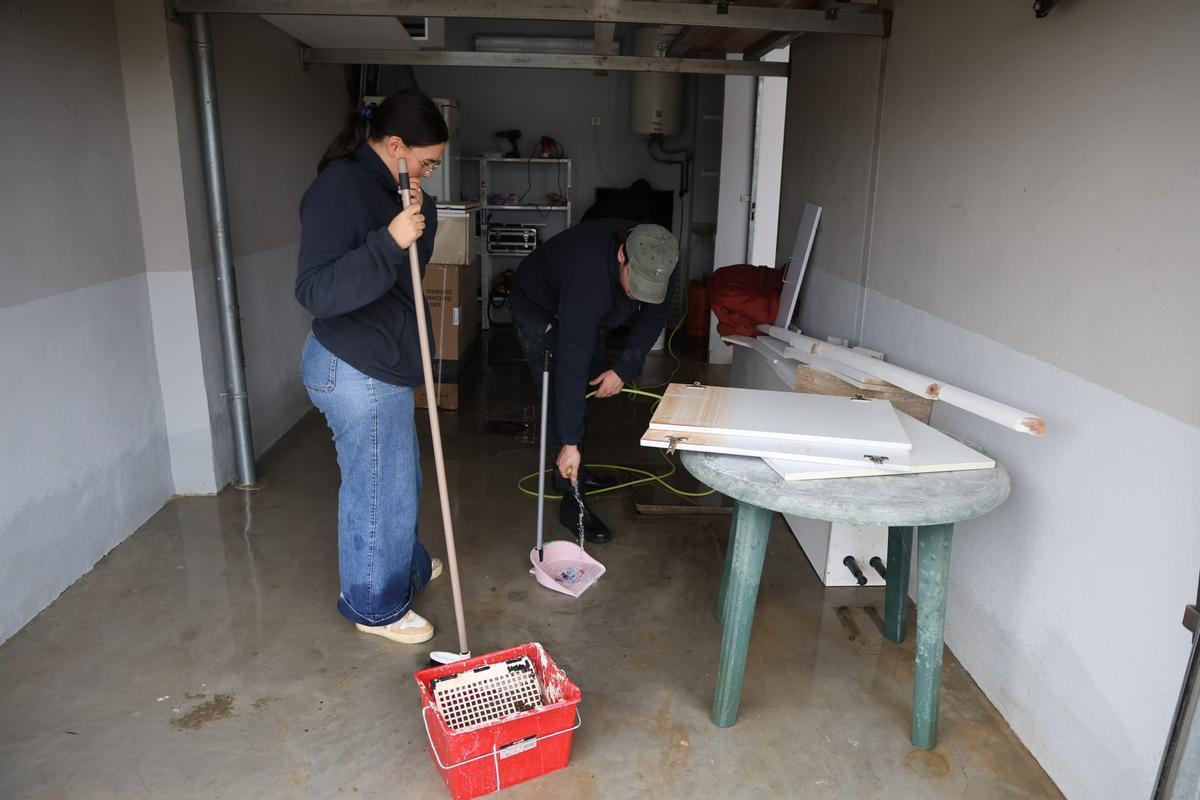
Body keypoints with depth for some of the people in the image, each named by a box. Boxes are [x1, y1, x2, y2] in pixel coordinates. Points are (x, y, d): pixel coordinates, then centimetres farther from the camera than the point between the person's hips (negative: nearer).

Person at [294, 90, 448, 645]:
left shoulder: (378, 185, 9)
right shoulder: (338, 190, -21)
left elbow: (414, 261, 19)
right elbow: (315, 292, -30)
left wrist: (419, 214, 3)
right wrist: (389, 241, -36)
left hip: (380, 365, 10)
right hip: (356, 373, -10)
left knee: (400, 477, 24)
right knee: (380, 488, 5)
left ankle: (407, 566, 47)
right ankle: (375, 606, 26)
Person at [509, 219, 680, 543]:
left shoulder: (656, 263, -27)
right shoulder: (587, 277, -46)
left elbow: (653, 317, -12)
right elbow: (570, 363, -46)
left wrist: (624, 368, -25)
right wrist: (569, 443, -45)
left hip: (588, 313, 7)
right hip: (539, 310, -7)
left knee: (584, 390, 15)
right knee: (563, 393, -15)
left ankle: (568, 470, 34)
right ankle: (573, 501, -8)